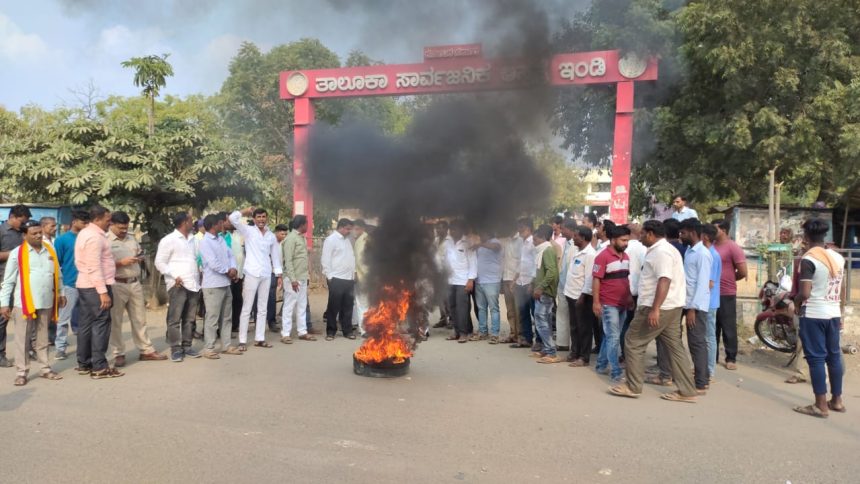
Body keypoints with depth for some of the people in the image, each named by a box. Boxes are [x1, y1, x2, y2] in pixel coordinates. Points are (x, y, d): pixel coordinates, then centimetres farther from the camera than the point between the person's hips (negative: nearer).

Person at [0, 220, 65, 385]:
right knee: (22, 339, 4)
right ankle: (22, 372, 12)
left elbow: (56, 274, 15)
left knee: (43, 338, 13)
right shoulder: (17, 253, -4)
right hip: (24, 303, -3)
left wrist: (60, 294, 13)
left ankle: (45, 368, 21)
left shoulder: (50, 250, 7)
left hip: (46, 302, 4)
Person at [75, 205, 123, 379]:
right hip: (96, 287, -10)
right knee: (100, 324, -6)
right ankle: (99, 367, -3)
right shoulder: (94, 237, -17)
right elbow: (95, 267, -22)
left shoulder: (85, 233, 15)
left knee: (86, 324, 13)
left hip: (84, 285, 10)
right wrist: (103, 291, -23)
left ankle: (83, 364, 21)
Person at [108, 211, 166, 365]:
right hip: (116, 285, -6)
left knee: (140, 319, 11)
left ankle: (146, 350, 19)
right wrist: (121, 262, -20)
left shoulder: (132, 239, 14)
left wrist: (140, 258, -1)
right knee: (115, 321, 3)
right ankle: (119, 354, 13)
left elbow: (140, 255, 22)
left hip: (135, 284, 6)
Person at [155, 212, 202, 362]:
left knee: (190, 318, 10)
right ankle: (175, 349, 4)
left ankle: (187, 346, 17)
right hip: (178, 285, -6)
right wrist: (174, 276, -15)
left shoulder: (193, 240, 16)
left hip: (193, 284, 6)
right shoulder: (169, 240, -3)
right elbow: (159, 262, -5)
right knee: (175, 318, -2)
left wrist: (199, 278, 8)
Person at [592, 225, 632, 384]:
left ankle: (601, 365, 28)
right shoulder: (602, 257, -13)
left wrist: (630, 296, 16)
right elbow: (596, 280, -14)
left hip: (623, 304, 7)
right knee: (614, 337, -6)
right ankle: (616, 372, -1)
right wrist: (596, 302, -16)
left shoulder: (626, 257, 10)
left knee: (609, 336, 15)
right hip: (608, 304, -7)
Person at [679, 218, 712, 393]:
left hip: (697, 306, -9)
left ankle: (700, 384, 3)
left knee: (697, 343, -4)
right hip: (690, 304, 9)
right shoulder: (689, 251, 12)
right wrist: (689, 306, 12)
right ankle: (703, 378, 25)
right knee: (696, 343, 15)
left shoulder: (702, 254, -15)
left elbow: (703, 284, -19)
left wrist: (693, 308, -21)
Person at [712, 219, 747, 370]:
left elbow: (743, 272, -12)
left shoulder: (733, 247, -10)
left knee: (728, 328, 4)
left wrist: (728, 280, 1)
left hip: (726, 294, -6)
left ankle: (731, 358, 14)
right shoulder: (711, 246, 7)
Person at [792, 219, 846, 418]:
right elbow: (842, 289, 13)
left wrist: (796, 302, 0)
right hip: (833, 315, 7)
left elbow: (805, 293, -20)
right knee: (834, 356, 15)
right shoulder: (839, 258, 7)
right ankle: (837, 400, 25)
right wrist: (840, 314, 21)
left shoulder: (808, 260, -15)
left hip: (813, 315, -7)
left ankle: (821, 406, 4)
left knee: (816, 358, -1)